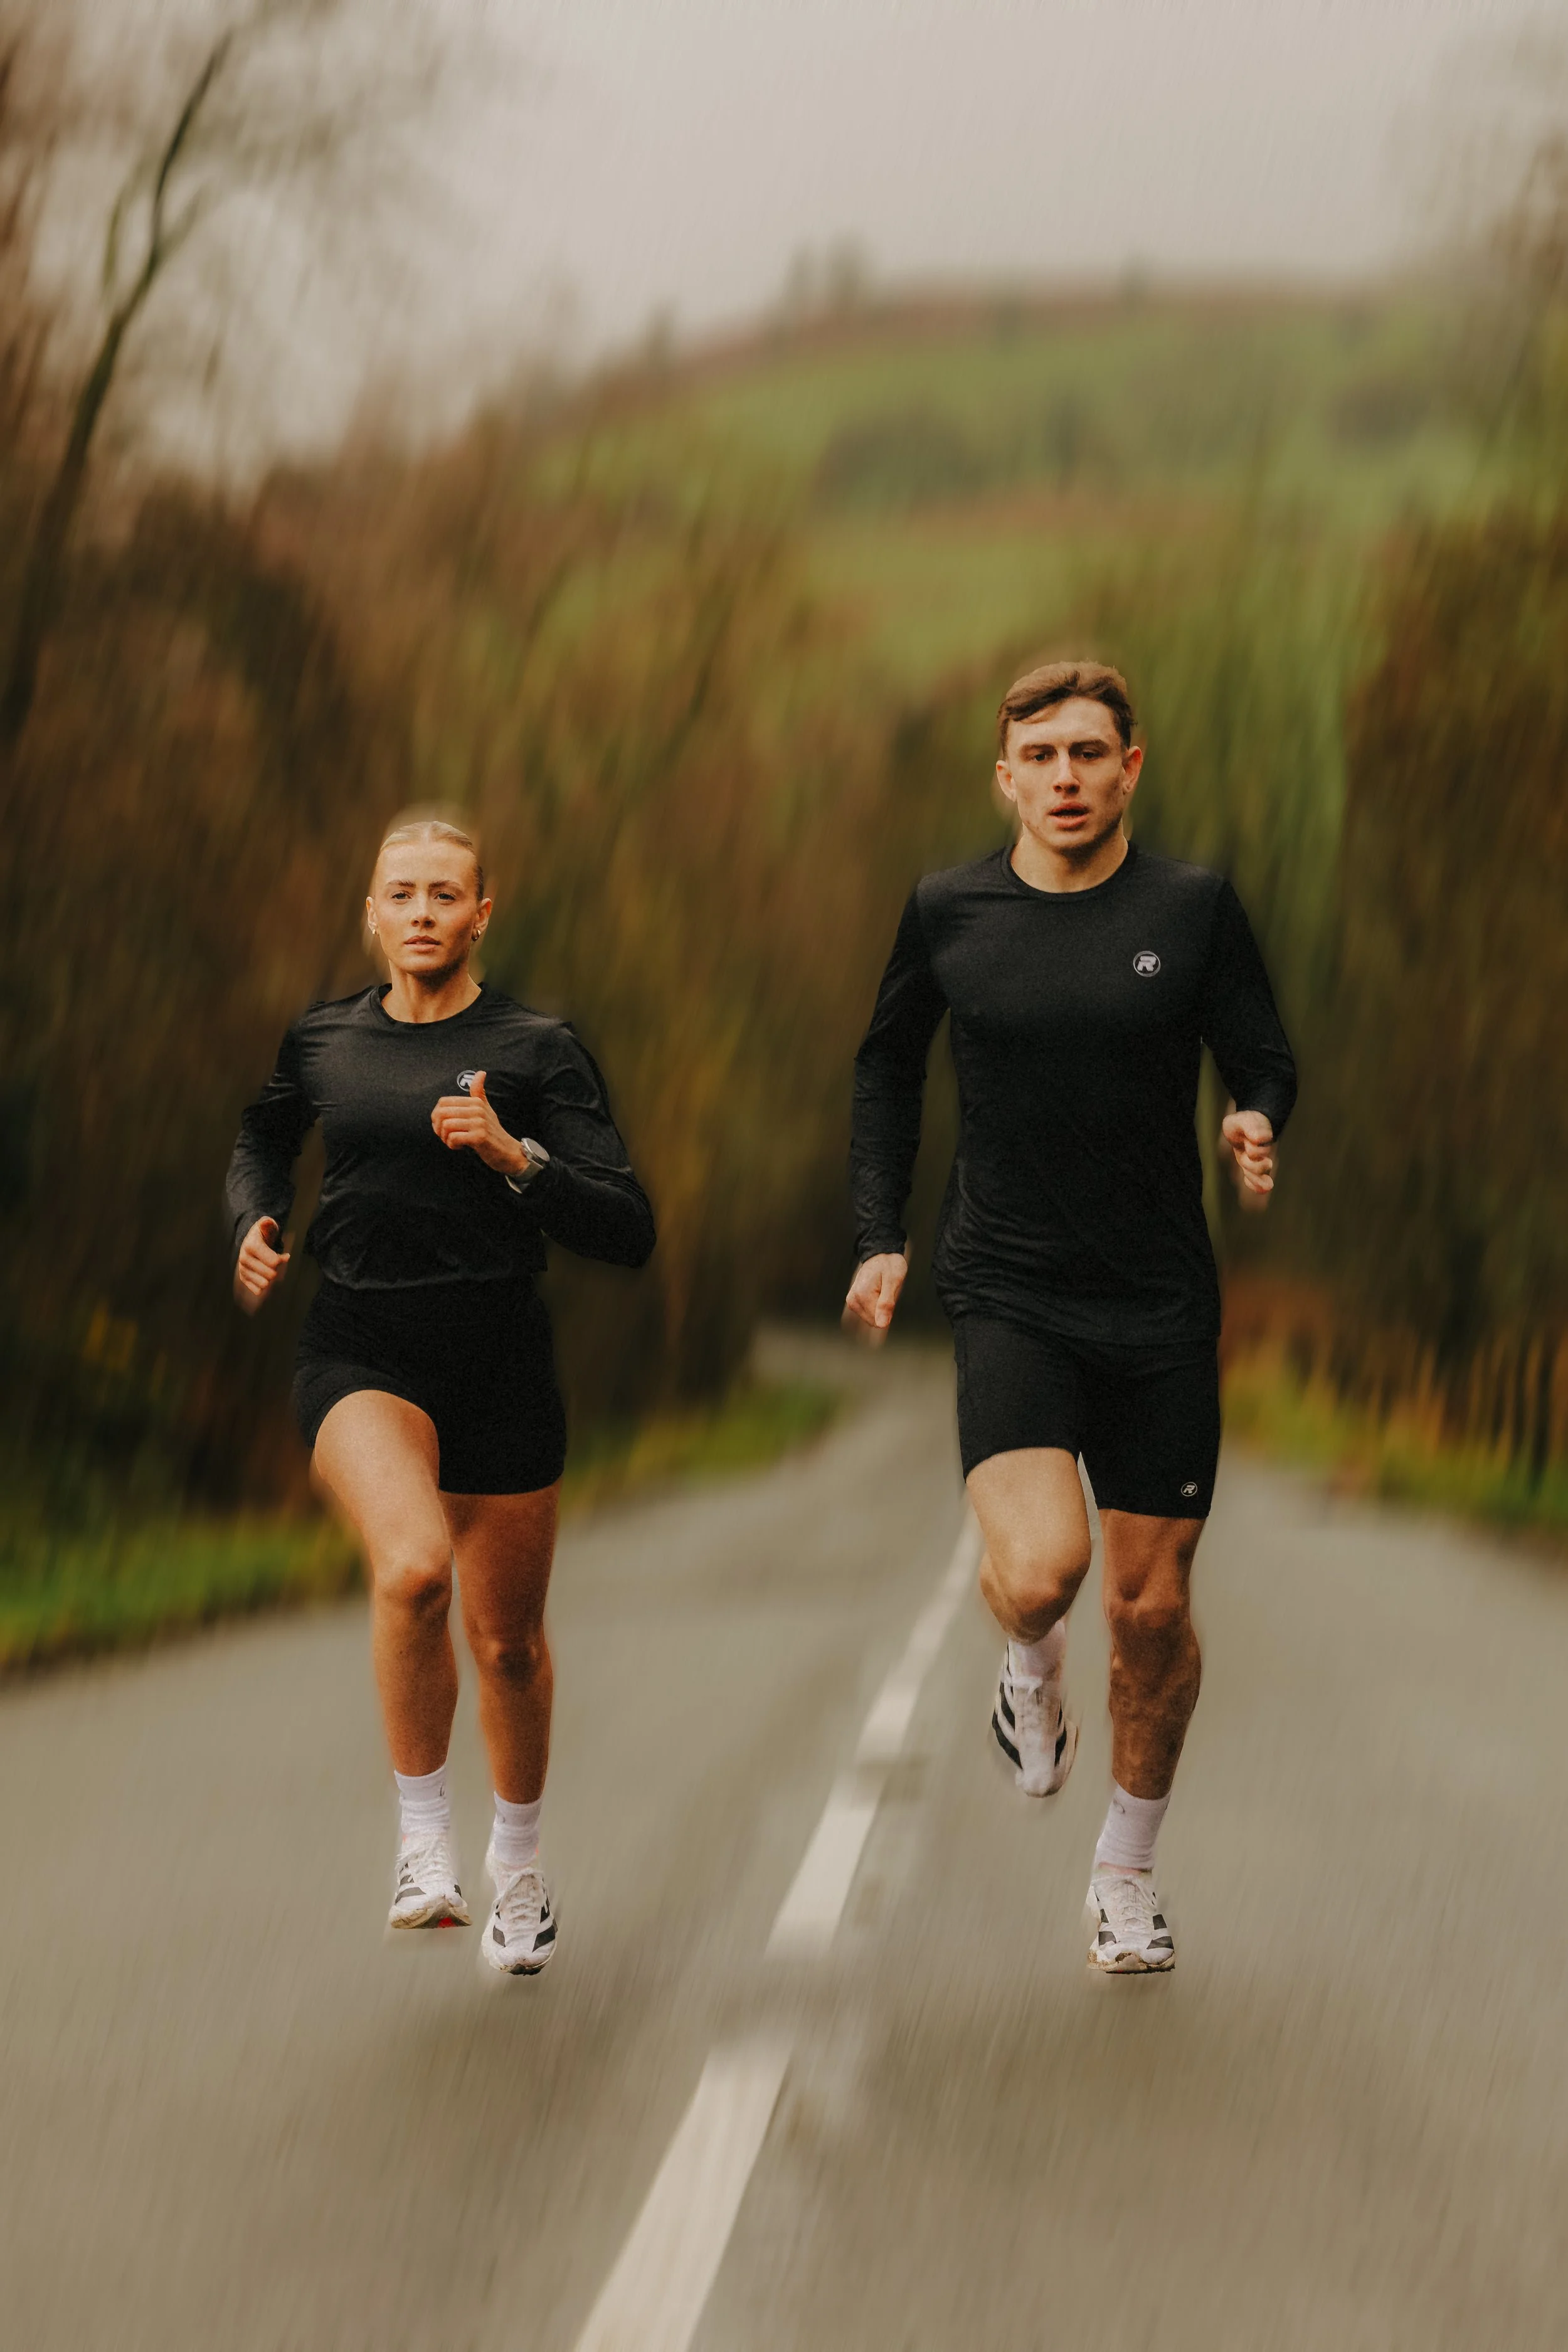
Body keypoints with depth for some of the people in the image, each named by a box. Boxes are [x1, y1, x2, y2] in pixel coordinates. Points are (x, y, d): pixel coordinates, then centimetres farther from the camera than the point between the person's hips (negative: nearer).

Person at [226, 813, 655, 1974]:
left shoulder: (536, 1049, -5)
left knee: (508, 1640, 11)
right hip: (359, 1355, 0)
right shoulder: (323, 1039, 5)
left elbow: (629, 1232, -10)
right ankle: (424, 1836, -12)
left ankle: (520, 1859, 39)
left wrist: (514, 1154, -24)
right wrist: (254, 1223, 8)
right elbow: (263, 1139, 28)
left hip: (499, 1358, 0)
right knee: (412, 1569, -30)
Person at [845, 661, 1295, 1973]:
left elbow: (1263, 1057, 5)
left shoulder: (1192, 908, -1)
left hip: (1162, 1309, 1)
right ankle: (1032, 1667, 16)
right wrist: (880, 1237, 9)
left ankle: (1128, 1873, 28)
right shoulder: (948, 915, 2)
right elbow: (889, 1067, 16)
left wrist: (1257, 1125, -18)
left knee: (1153, 1607, 6)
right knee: (1040, 1571, -23)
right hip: (1009, 1299, -1)